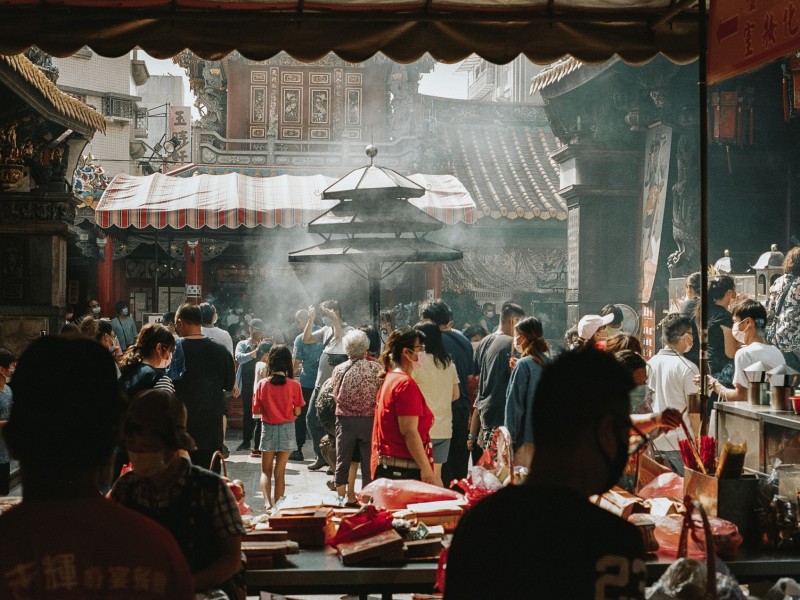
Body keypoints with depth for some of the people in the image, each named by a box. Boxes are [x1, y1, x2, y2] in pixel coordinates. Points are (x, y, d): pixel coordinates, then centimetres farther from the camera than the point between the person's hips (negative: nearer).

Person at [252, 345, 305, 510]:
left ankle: (267, 502, -8)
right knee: (280, 472, 11)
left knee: (266, 471, 11)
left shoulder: (263, 384, -9)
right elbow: (297, 412, -6)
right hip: (287, 429, 0)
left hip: (268, 428, 0)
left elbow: (257, 410, -4)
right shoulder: (294, 385, -11)